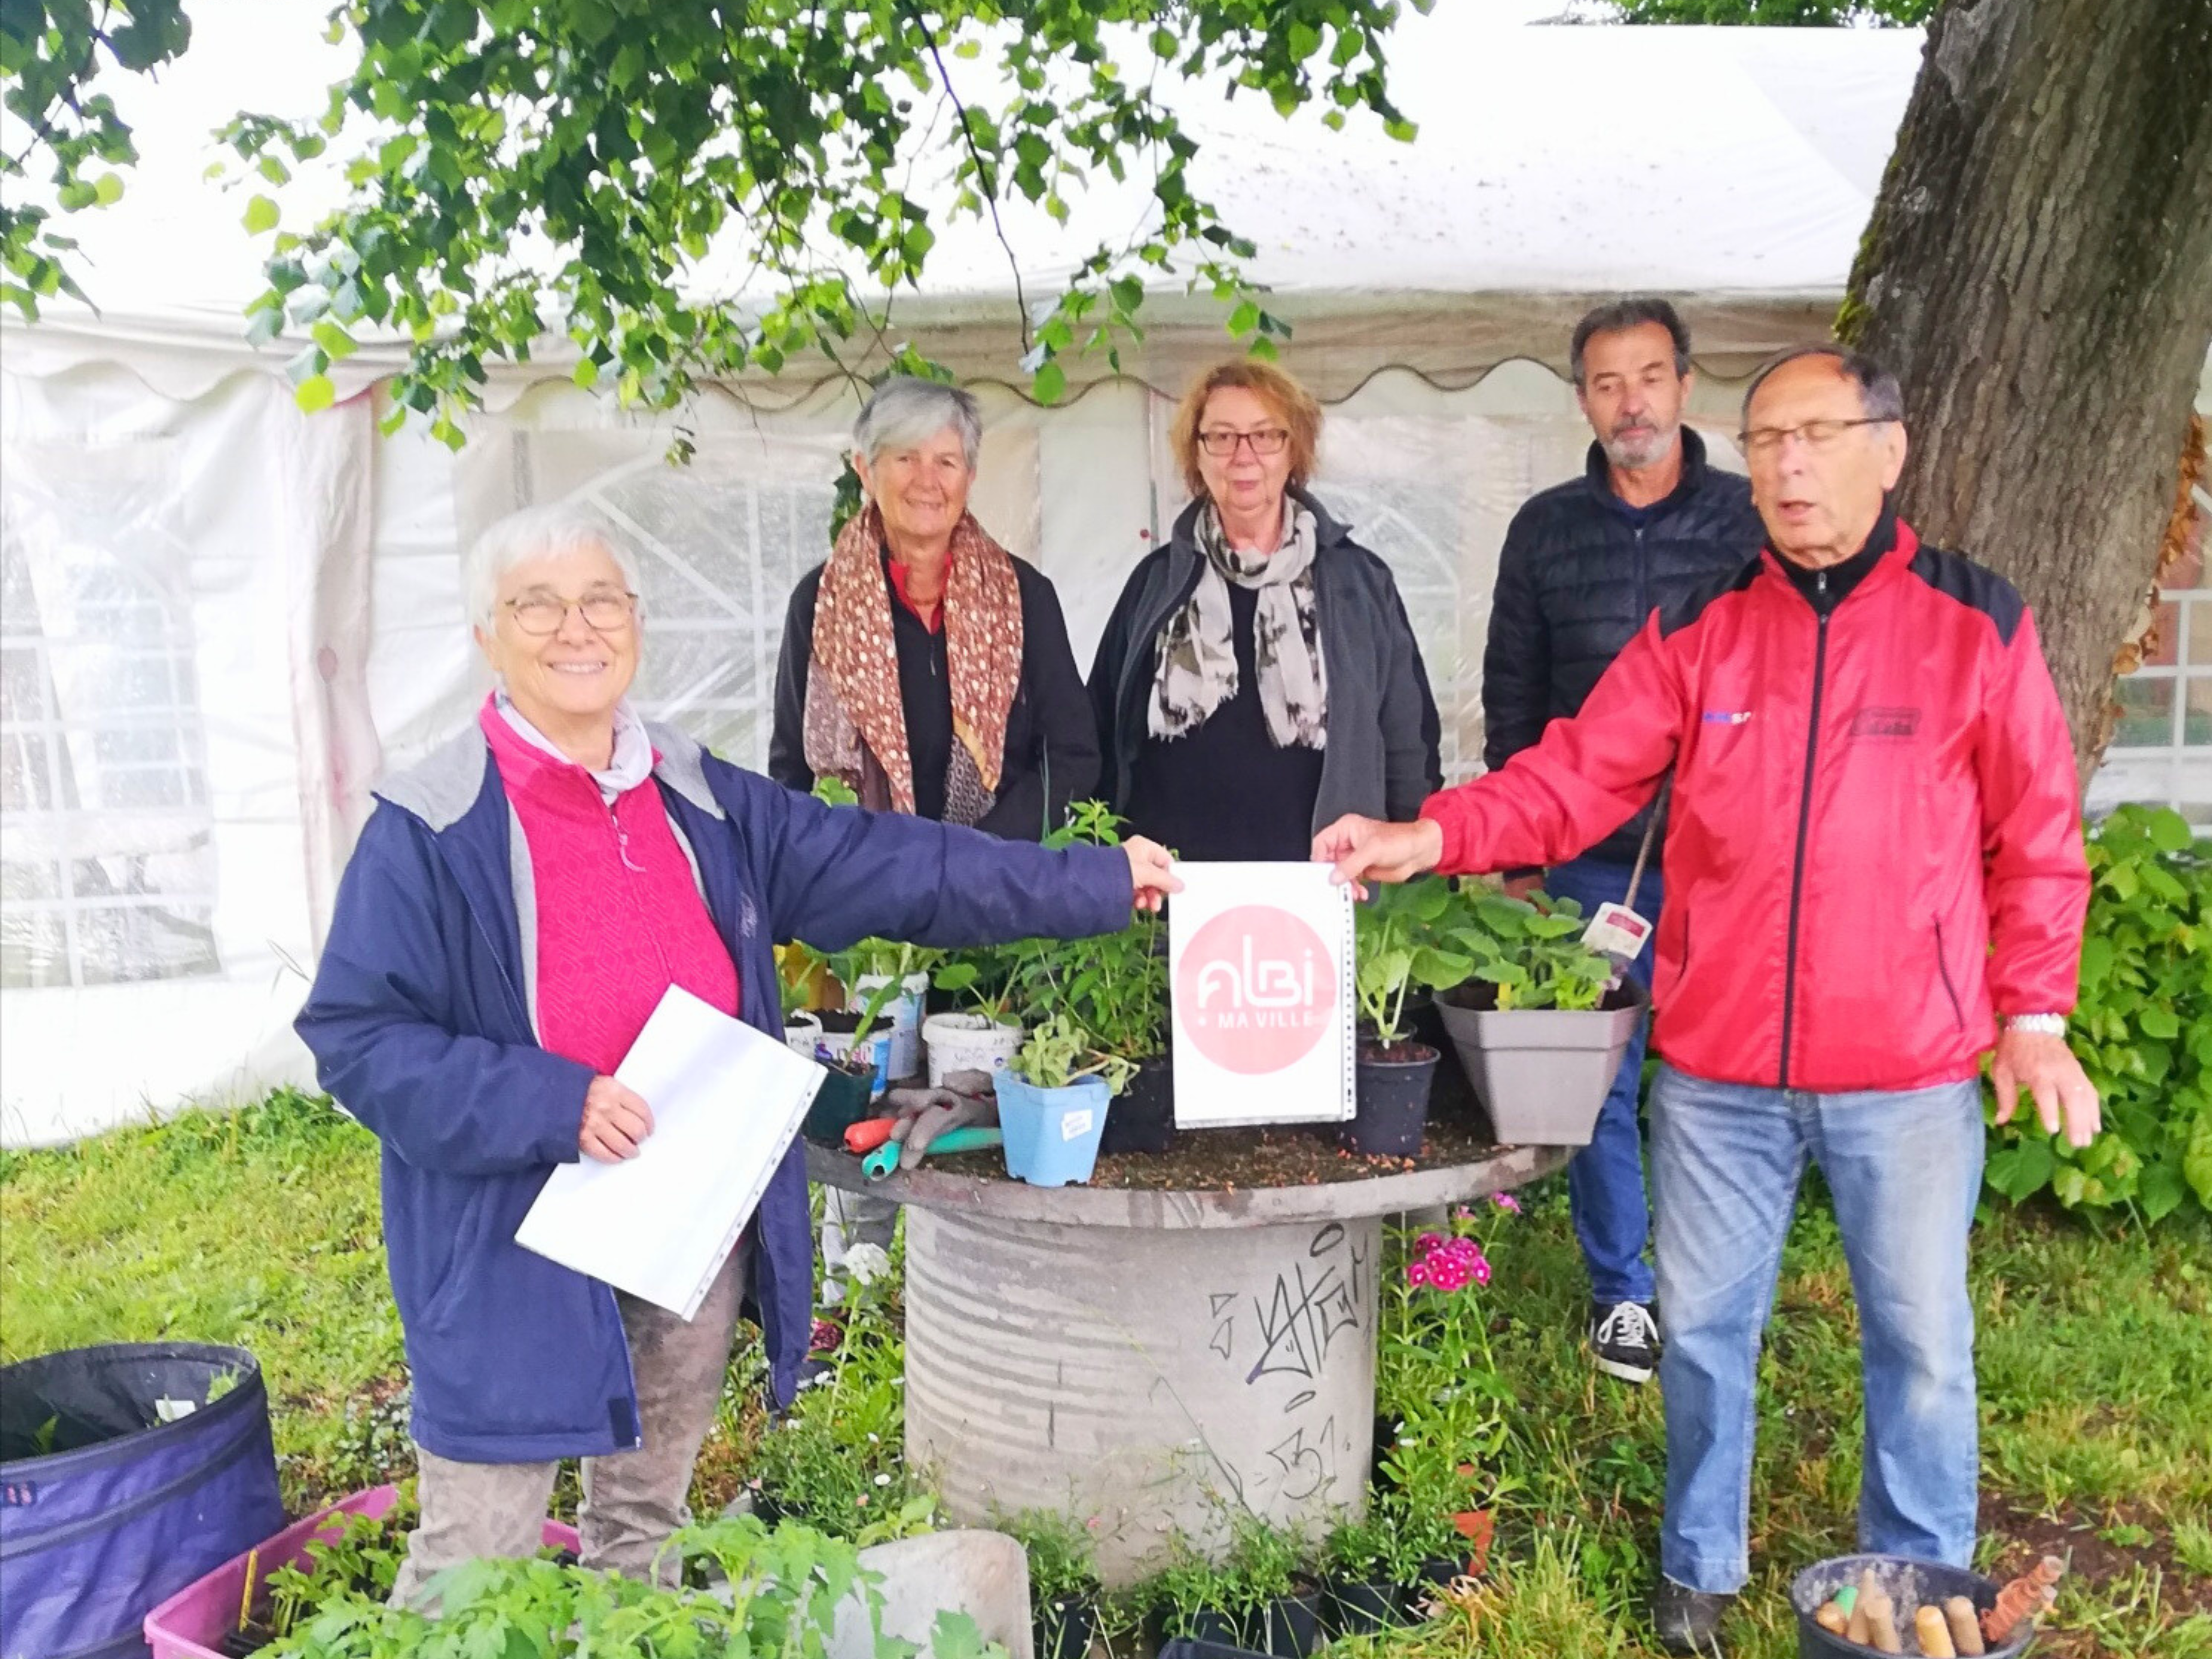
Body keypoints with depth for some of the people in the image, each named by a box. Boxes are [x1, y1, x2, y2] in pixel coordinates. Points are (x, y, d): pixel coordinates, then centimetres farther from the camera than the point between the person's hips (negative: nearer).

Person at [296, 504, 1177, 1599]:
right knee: (472, 1566, 5)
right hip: (517, 1254, -5)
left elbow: (886, 864, 7)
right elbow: (355, 1037, -11)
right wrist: (554, 1106, -22)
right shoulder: (430, 830, -10)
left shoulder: (698, 799, 6)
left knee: (648, 1527, 22)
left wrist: (1099, 883, 6)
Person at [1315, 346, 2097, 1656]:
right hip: (1717, 1067, 2)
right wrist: (1429, 837, -17)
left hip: (1910, 1070, -1)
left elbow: (2038, 842, 2)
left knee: (1921, 1337, 11)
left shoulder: (1977, 623, -1)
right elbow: (1576, 777, -3)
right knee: (1705, 1326, 13)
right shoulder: (1697, 630, 3)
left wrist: (2034, 1017, -1)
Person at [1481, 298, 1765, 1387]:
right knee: (1601, 1085, 7)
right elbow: (1511, 701, 9)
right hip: (1588, 861, 1)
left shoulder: (1750, 520, 2)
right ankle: (1622, 1293, 23)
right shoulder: (1545, 530, 6)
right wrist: (1516, 857, 6)